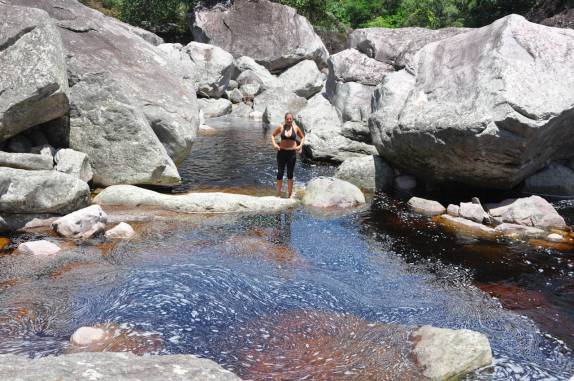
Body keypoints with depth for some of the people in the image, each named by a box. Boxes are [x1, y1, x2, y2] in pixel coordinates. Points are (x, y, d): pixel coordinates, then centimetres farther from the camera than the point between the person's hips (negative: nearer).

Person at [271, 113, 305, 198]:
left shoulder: (296, 128, 1)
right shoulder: (281, 127, -1)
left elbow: (302, 137, 13)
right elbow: (273, 135, 10)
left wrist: (300, 146, -3)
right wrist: (274, 144, -6)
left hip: (292, 153, 0)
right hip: (282, 152, 0)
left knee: (290, 175, 6)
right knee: (280, 173, 3)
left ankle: (289, 195, 14)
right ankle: (278, 194, 13)